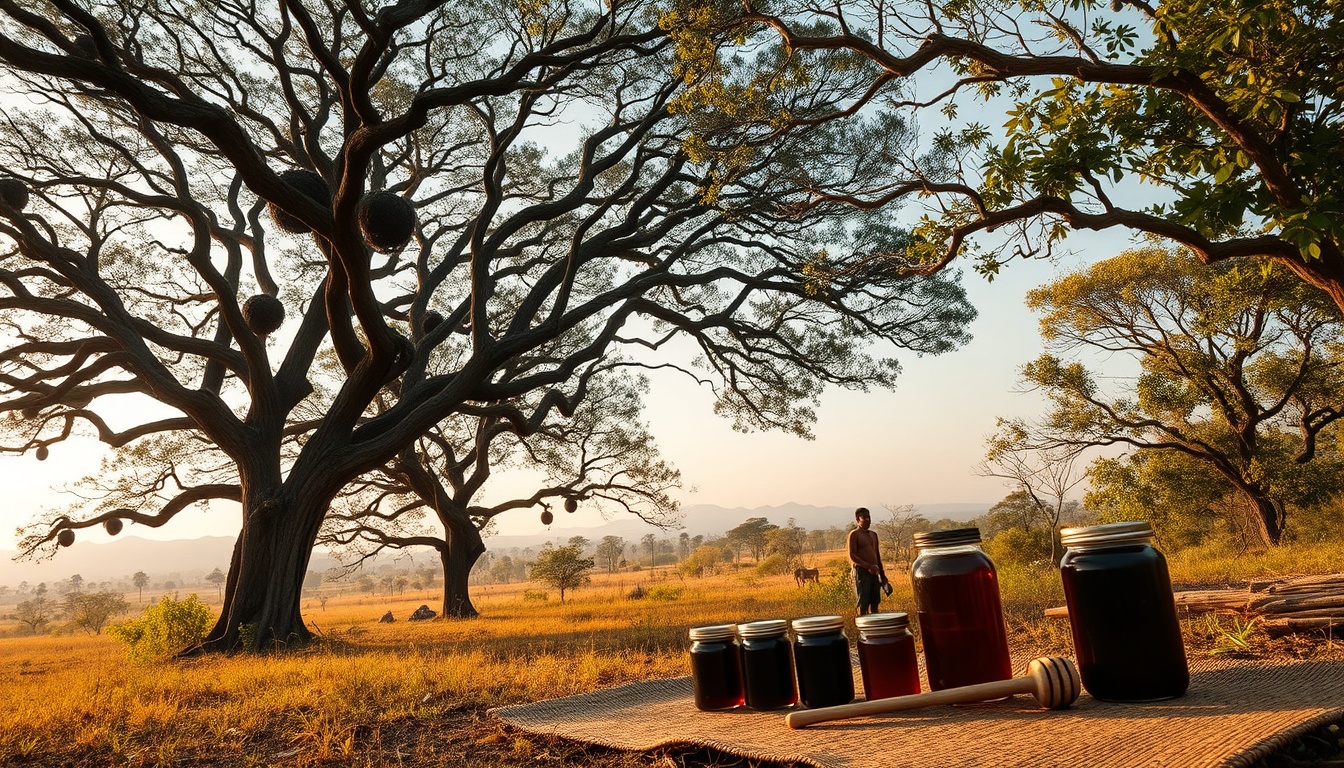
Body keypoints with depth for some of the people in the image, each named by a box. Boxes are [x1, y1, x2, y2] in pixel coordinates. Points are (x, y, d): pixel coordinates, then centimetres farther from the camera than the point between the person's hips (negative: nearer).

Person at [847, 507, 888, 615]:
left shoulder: (873, 534, 17)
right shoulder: (854, 534, -5)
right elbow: (852, 556, -13)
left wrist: (882, 573, 17)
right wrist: (869, 566, -21)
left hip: (874, 572, 7)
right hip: (861, 572, -7)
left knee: (875, 602, 8)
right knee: (863, 604, -5)